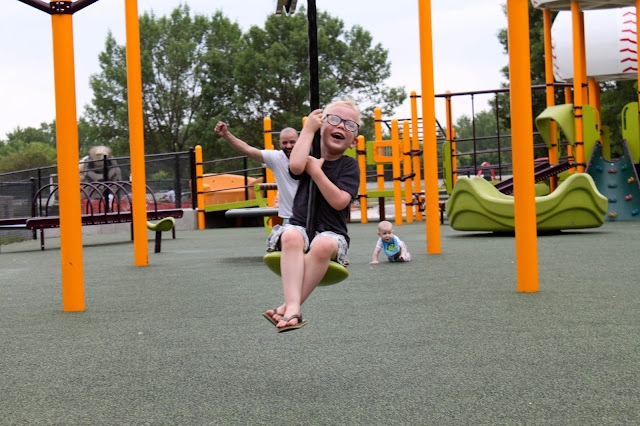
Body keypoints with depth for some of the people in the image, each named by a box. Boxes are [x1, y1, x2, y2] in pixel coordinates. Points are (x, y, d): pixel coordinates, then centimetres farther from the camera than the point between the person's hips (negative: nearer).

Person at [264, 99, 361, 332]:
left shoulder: (349, 165, 4)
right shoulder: (309, 157, 11)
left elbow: (339, 201, -12)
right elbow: (295, 166, -16)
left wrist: (315, 169, -10)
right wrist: (308, 129, -5)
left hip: (331, 233, -1)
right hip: (300, 227, 2)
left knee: (323, 245, -37)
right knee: (292, 237, -35)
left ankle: (288, 307, -32)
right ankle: (294, 308, -46)